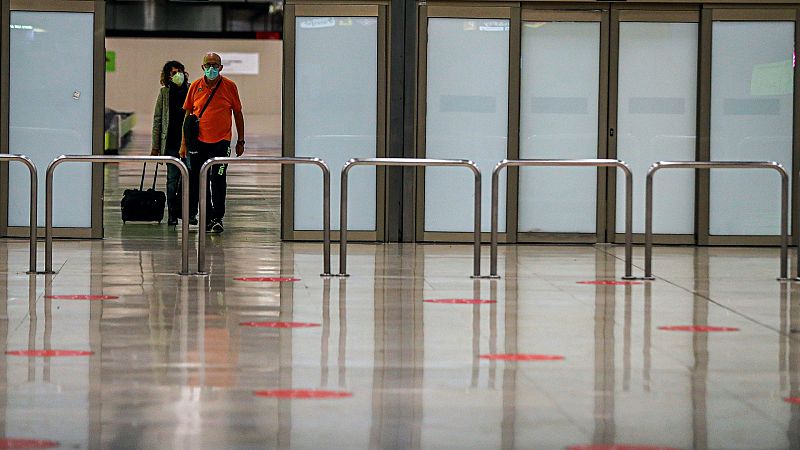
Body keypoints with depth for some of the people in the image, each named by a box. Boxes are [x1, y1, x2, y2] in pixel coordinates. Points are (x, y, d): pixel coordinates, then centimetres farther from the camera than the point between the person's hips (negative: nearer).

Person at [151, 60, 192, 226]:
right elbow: (157, 119, 6)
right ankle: (172, 213, 9)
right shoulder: (165, 92, 4)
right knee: (173, 178, 1)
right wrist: (155, 146, 3)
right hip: (171, 142, -1)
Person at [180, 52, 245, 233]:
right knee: (198, 182, 7)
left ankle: (217, 219, -5)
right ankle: (206, 219, 20)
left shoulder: (229, 86, -1)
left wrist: (240, 141, 6)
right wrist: (184, 142, 7)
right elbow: (188, 114, 10)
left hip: (221, 141, -3)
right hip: (198, 141, 3)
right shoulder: (195, 86, 4)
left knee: (217, 180, -9)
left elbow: (238, 114, 7)